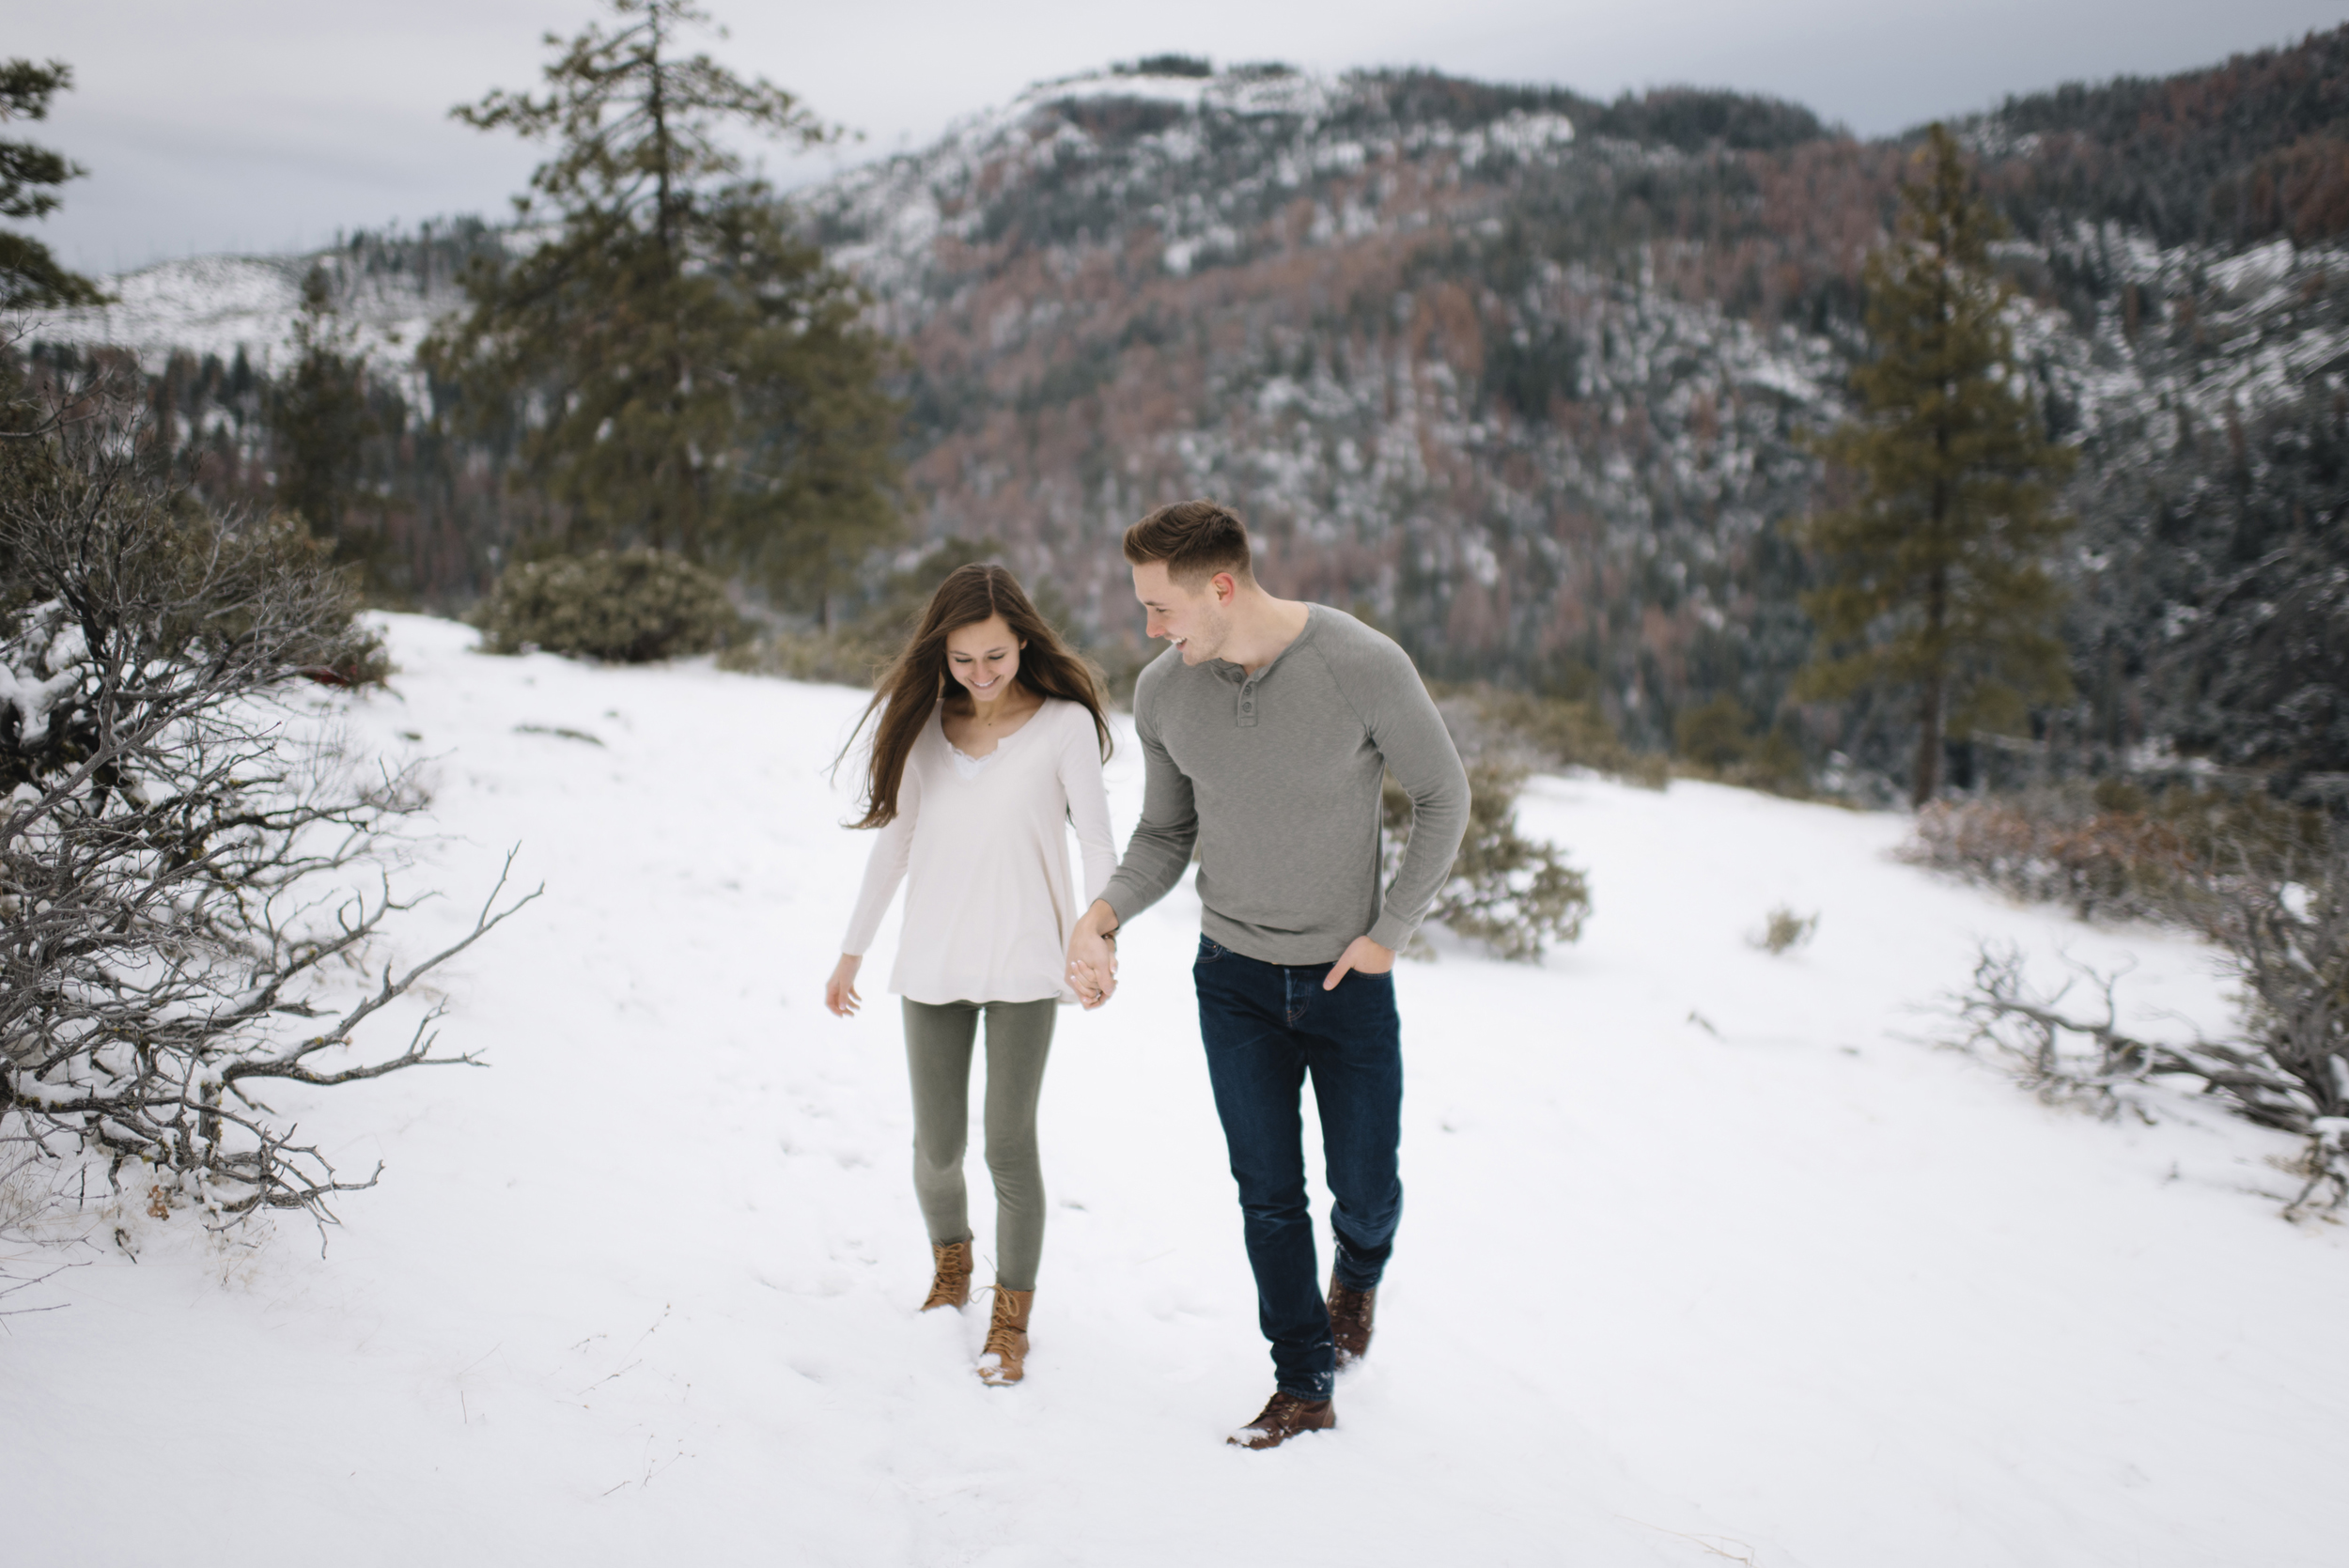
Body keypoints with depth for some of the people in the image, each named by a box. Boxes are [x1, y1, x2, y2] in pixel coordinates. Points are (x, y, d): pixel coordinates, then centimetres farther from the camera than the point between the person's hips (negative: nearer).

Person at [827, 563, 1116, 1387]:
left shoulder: (1063, 723, -6)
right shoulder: (922, 720, 5)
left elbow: (1097, 841, -8)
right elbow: (893, 840, 13)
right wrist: (852, 950, 16)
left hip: (1024, 963, -3)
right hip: (932, 962, 3)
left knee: (1009, 1144, -2)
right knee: (937, 1147, 7)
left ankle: (1011, 1316, 16)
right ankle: (949, 1266, 37)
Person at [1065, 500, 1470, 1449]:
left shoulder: (1363, 667, -21)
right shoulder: (1163, 693, -9)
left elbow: (1442, 796, -7)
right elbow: (1165, 835, 4)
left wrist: (1390, 931, -10)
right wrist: (1105, 914, -15)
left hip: (1347, 974, -2)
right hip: (1233, 977, 2)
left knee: (1364, 1189, 8)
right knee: (1267, 1196, 6)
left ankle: (1357, 1276, 43)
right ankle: (1305, 1388, 21)